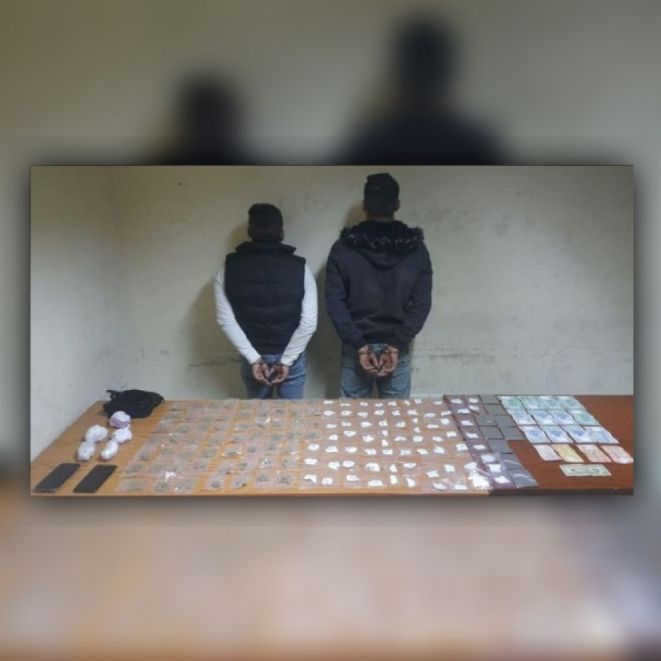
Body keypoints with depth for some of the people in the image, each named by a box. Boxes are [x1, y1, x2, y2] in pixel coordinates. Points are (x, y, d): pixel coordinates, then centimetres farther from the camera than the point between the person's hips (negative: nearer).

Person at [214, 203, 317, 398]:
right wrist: (287, 360, -9)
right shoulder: (300, 268, -10)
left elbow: (226, 320, -11)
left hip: (253, 357, 1)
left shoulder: (228, 269, -7)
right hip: (292, 357, -1)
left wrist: (253, 358, -9)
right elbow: (309, 322, -15)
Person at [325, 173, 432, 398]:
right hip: (398, 350, 1)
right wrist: (396, 345, -10)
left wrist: (359, 345, -10)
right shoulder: (416, 249, -4)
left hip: (355, 349, 0)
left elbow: (334, 303, -10)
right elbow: (422, 304, -8)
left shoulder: (343, 247, -6)